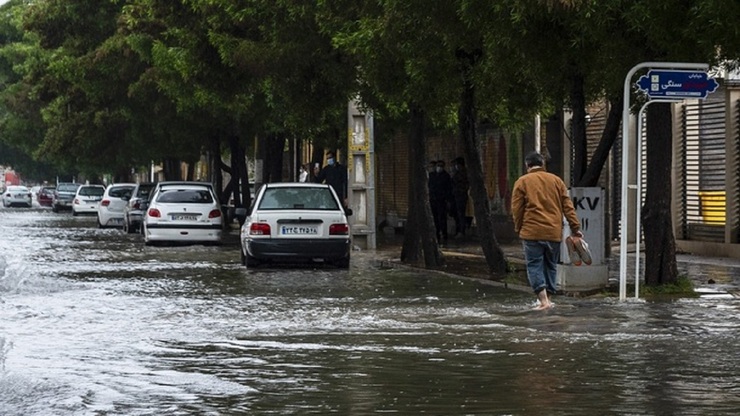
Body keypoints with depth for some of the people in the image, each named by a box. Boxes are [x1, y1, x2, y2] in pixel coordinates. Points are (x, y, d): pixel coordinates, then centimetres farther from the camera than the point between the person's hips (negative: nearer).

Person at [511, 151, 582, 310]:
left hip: (532, 232, -3)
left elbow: (516, 208, -1)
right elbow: (568, 206, 7)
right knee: (550, 265, 15)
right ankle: (548, 297, 15)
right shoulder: (556, 180, 10)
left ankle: (543, 300, -14)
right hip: (554, 232, 3)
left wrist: (518, 228, 12)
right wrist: (575, 228, 8)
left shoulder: (522, 182, 1)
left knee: (534, 265, -1)